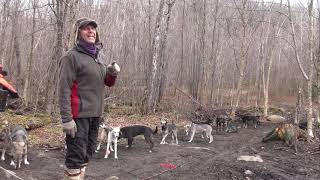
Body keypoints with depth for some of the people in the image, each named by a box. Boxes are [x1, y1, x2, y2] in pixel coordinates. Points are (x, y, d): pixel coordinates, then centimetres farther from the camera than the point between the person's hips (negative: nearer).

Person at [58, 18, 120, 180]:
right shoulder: (71, 56, -8)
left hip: (95, 114, 8)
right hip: (79, 115, -8)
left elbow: (108, 83, 21)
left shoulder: (96, 57, 14)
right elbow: (64, 89, -15)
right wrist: (66, 118, -22)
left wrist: (112, 73, -2)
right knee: (76, 156, -6)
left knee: (86, 154, 17)